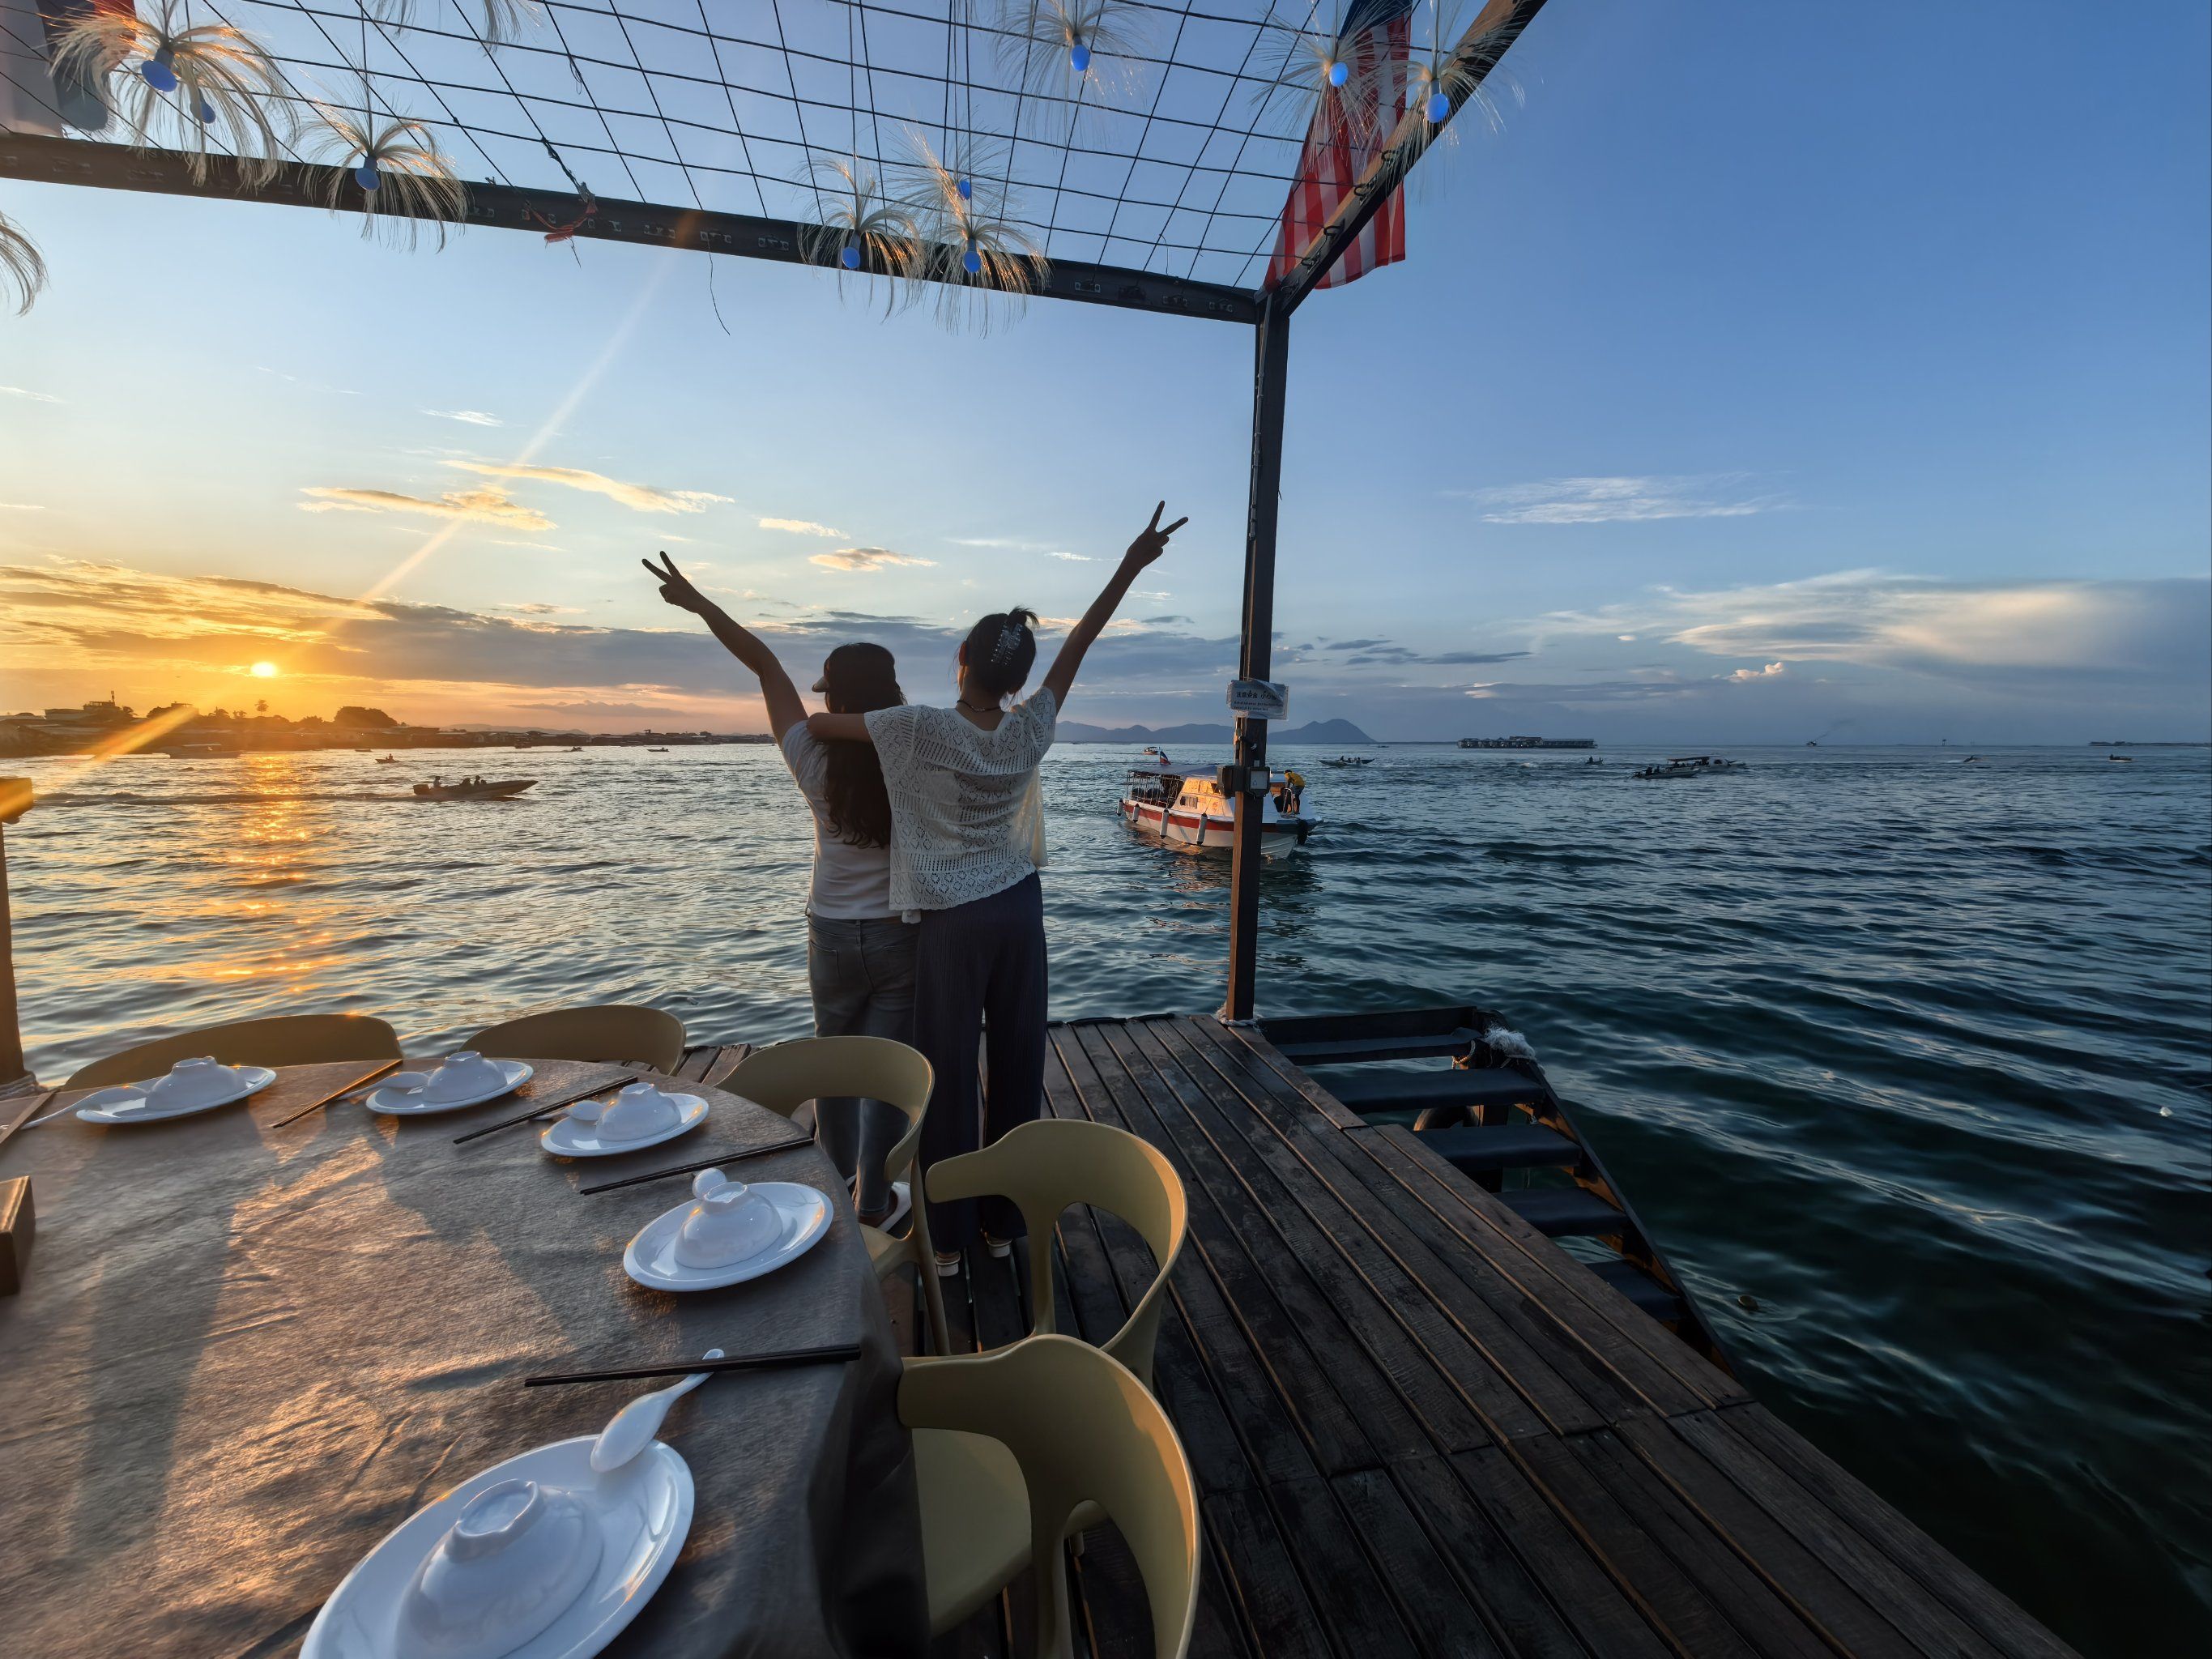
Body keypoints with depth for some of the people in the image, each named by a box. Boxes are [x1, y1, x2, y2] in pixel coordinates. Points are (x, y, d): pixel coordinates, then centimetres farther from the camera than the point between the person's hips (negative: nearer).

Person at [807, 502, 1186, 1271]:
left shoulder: (921, 729, -17)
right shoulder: (1030, 732, -8)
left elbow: (816, 724, -5)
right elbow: (1080, 640, 1)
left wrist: (810, 720, 19)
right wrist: (1132, 565, 10)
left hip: (951, 922, -3)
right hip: (1020, 911, 3)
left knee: (949, 1077, 9)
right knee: (1016, 1069, 14)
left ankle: (947, 1238, 23)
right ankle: (1004, 1222, 30)